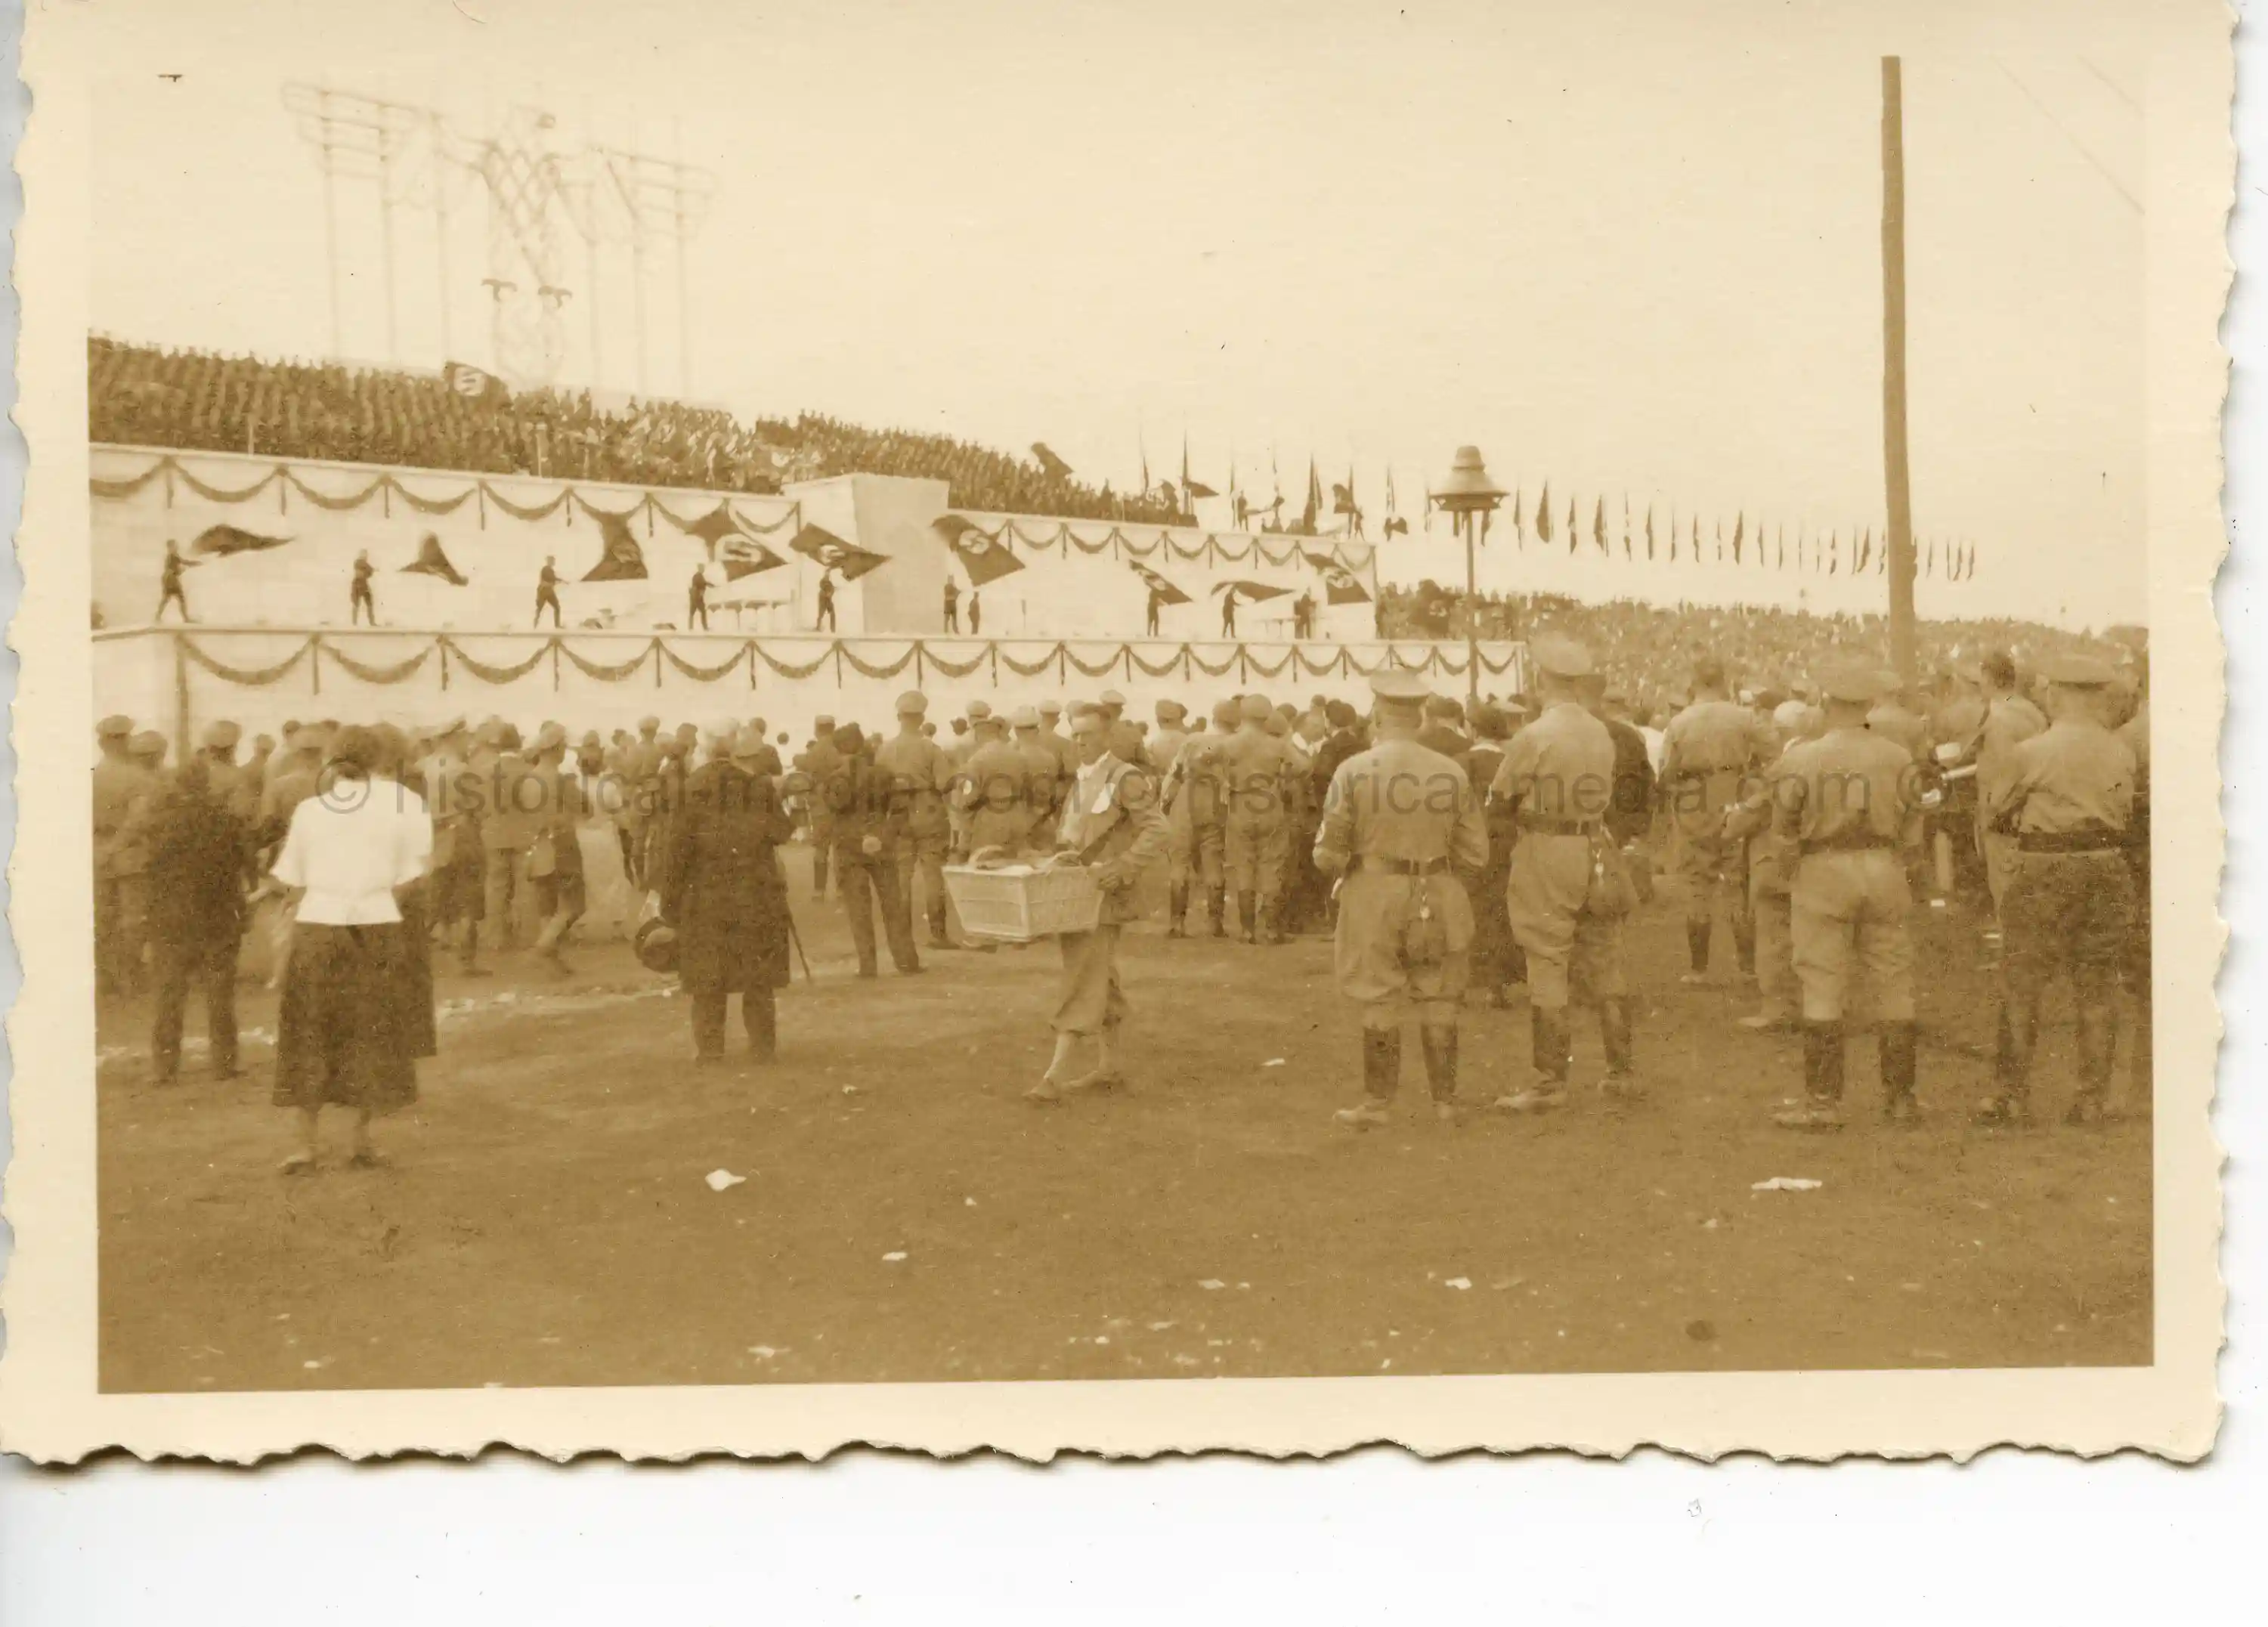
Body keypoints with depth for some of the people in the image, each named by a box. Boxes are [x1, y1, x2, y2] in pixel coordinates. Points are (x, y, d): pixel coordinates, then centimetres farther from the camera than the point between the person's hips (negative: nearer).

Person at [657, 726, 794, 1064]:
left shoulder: (695, 787, -4)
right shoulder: (762, 788, -5)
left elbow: (679, 846, -5)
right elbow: (780, 833, 2)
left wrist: (669, 897, 0)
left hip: (706, 895, 0)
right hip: (755, 893, 0)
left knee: (707, 976, 7)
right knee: (758, 974, 9)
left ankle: (709, 1049, 7)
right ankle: (764, 1046, 12)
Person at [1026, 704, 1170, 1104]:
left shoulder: (1126, 779, -9)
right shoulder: (1080, 782, 17)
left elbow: (1155, 833, -17)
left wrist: (1120, 869, -24)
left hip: (1103, 894, -8)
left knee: (1082, 984, -11)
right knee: (1101, 984, 14)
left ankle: (1056, 1076, -14)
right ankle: (1108, 1067, 21)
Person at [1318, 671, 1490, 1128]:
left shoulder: (1354, 771, -11)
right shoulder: (1453, 773, -4)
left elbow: (1328, 855, -8)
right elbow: (1476, 855, 1)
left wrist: (1343, 866, 14)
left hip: (1374, 897, -2)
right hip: (1439, 900, 2)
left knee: (1380, 1004, 8)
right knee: (1438, 1002, 13)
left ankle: (1376, 1104, 14)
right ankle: (1445, 1102, 20)